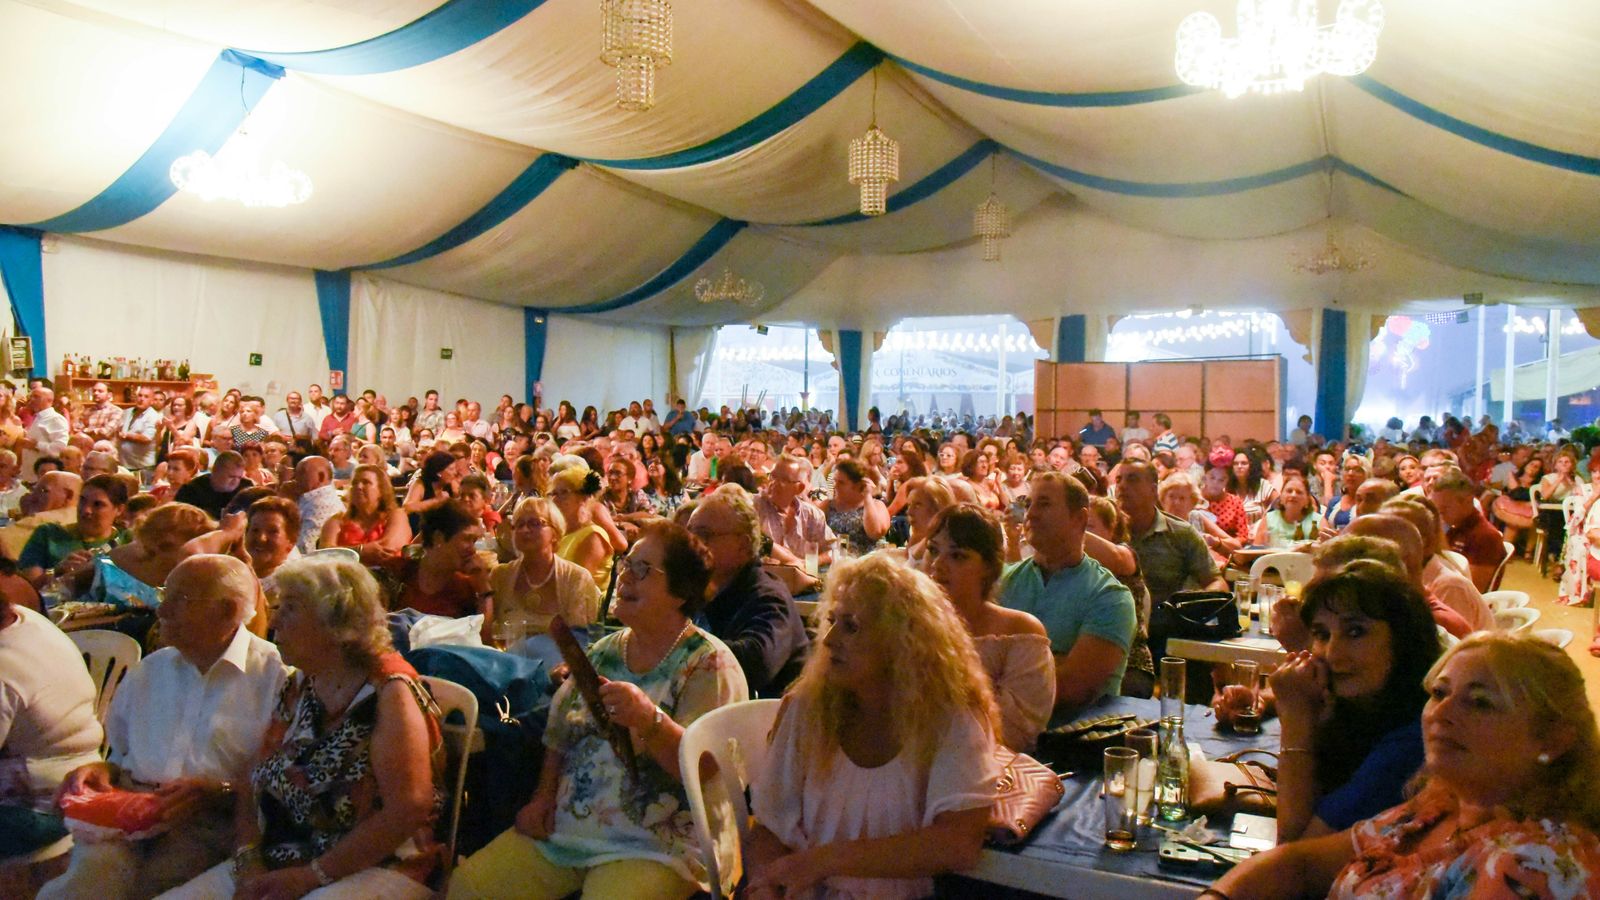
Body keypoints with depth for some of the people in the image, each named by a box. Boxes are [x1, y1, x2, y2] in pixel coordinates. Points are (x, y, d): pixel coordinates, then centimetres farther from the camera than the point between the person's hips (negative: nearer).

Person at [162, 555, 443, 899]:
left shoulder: (388, 693, -12)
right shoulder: (297, 689, 10)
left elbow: (407, 810, -19)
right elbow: (253, 787, 11)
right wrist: (249, 862, -6)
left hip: (375, 868, -7)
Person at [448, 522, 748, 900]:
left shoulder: (710, 666, -9)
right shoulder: (604, 650, 12)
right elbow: (559, 737, 20)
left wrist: (651, 721, -35)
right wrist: (544, 797, 3)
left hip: (651, 848, -5)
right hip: (562, 827, 6)